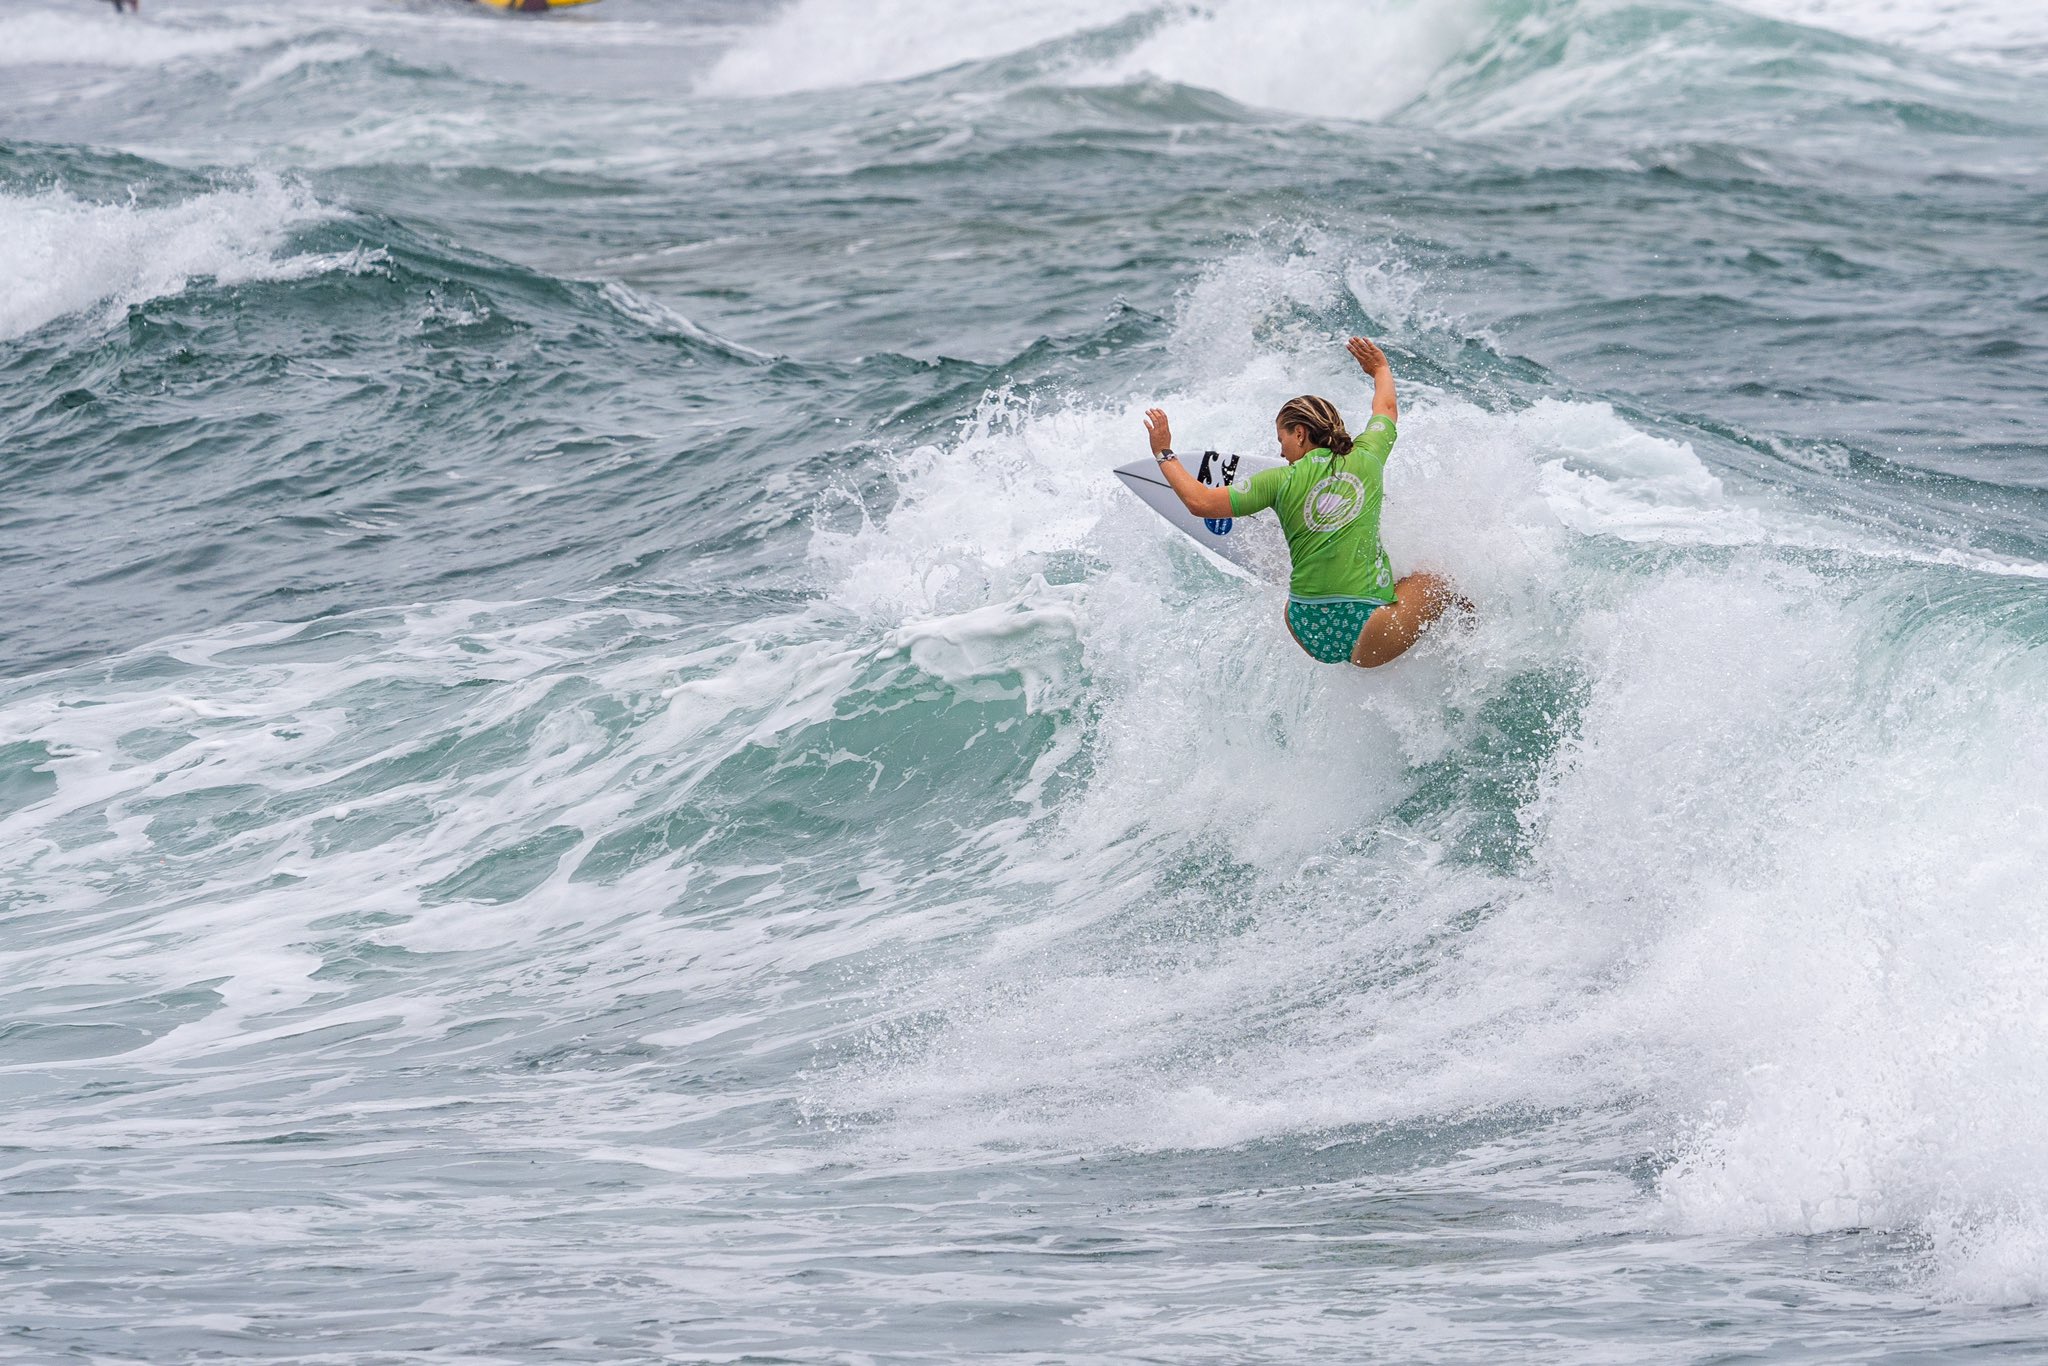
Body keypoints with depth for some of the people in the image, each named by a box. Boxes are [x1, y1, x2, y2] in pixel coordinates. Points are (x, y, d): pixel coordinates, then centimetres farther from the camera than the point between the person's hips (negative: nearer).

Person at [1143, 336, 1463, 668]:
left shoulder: (1281, 481, 0)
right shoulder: (1365, 458, 4)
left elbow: (1200, 502, -1)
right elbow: (1386, 407, 27)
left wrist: (1164, 455, 14)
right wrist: (1381, 370, 49)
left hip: (1309, 633, 2)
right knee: (1434, 584, 21)